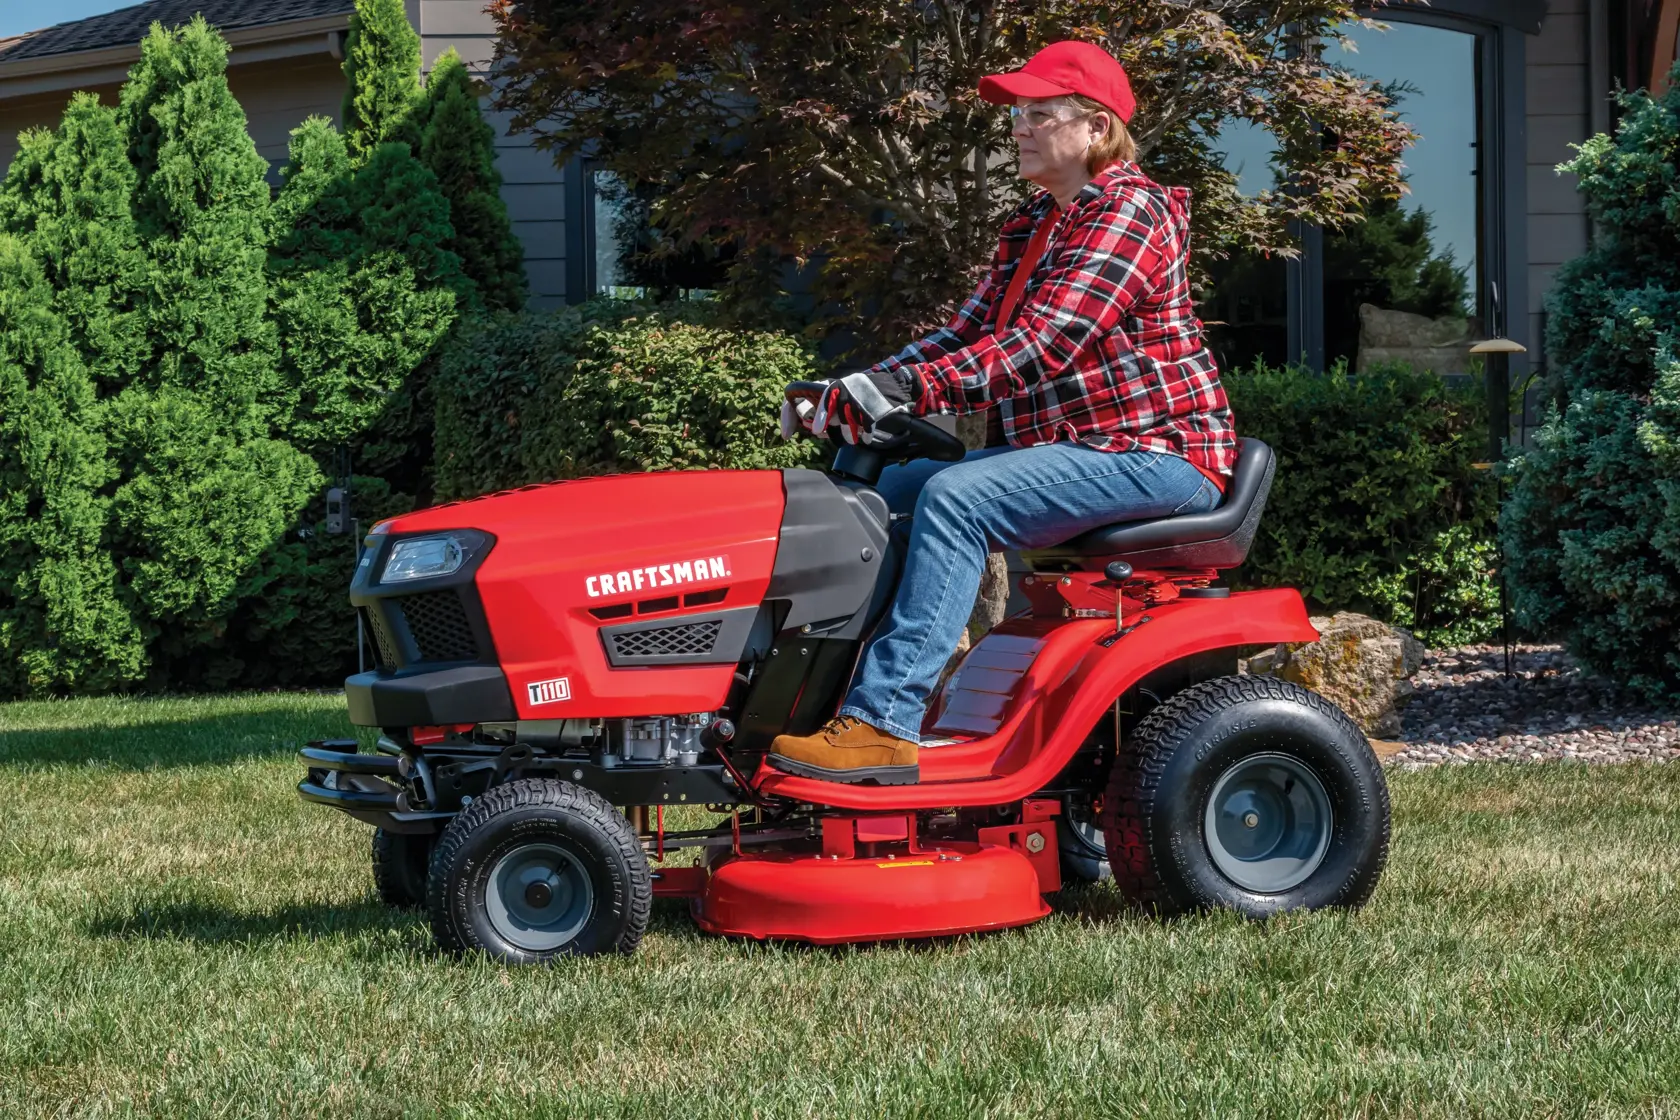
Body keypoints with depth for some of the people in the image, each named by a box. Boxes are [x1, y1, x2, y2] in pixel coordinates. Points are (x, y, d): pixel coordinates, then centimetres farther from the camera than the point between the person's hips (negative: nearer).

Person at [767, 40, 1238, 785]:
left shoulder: (1130, 212, -13)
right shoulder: (1030, 227, 17)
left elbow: (1044, 343, -25)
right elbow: (968, 333, 12)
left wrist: (911, 388, -32)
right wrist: (863, 386, -5)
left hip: (1157, 452, -10)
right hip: (1068, 449, 10)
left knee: (955, 498, -27)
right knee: (882, 486, 2)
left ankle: (882, 723, -32)